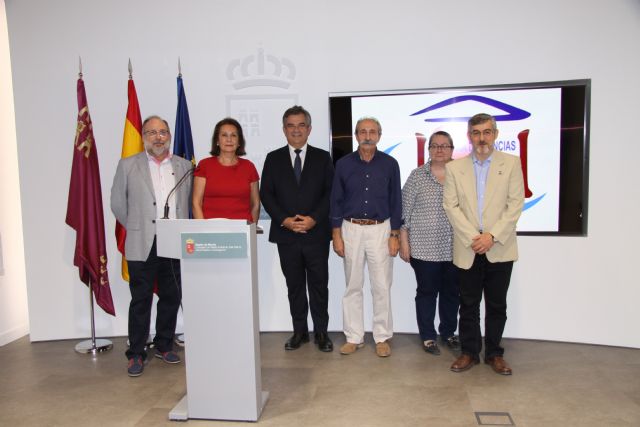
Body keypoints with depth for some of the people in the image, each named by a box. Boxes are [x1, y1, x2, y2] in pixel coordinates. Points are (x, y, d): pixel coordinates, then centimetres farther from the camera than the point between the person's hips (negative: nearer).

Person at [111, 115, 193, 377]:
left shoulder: (184, 166, 8)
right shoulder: (128, 165, 3)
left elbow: (191, 201, 12)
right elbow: (118, 204, 7)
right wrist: (135, 228, 7)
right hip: (143, 246, -2)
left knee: (171, 297, 11)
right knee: (141, 300, 4)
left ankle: (164, 346, 27)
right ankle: (136, 354, 16)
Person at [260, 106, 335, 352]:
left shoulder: (322, 158, 6)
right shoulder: (273, 158, 8)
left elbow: (330, 193, 0)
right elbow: (266, 194, 2)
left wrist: (314, 219, -13)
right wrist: (284, 220, -11)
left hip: (316, 233, -1)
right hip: (286, 234, 1)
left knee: (319, 285, 5)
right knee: (294, 285, 10)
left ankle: (321, 332, 18)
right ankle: (299, 331, 22)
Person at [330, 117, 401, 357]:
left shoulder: (389, 164, 0)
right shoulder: (344, 164, 2)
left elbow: (396, 201, 3)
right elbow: (336, 201, 4)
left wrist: (394, 235, -2)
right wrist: (336, 235, -1)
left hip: (380, 229, -1)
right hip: (351, 229, 1)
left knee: (382, 287, 3)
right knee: (353, 286, 8)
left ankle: (382, 337, 17)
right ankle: (354, 337, 19)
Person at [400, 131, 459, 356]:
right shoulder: (417, 175, -1)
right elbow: (405, 211, -1)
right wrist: (403, 241, -4)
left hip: (454, 248, 3)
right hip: (424, 248, -2)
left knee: (451, 292, 12)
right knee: (427, 292, 7)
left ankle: (448, 332, 32)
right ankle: (428, 336, 22)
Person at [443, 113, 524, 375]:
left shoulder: (511, 163, 3)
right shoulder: (454, 167, 5)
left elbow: (515, 204, -3)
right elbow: (451, 206, -1)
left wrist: (492, 235, -13)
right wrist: (473, 238, -12)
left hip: (499, 248, 0)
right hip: (467, 249, 1)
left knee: (497, 304, 10)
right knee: (468, 304, 9)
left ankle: (494, 353, 24)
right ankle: (469, 352, 22)